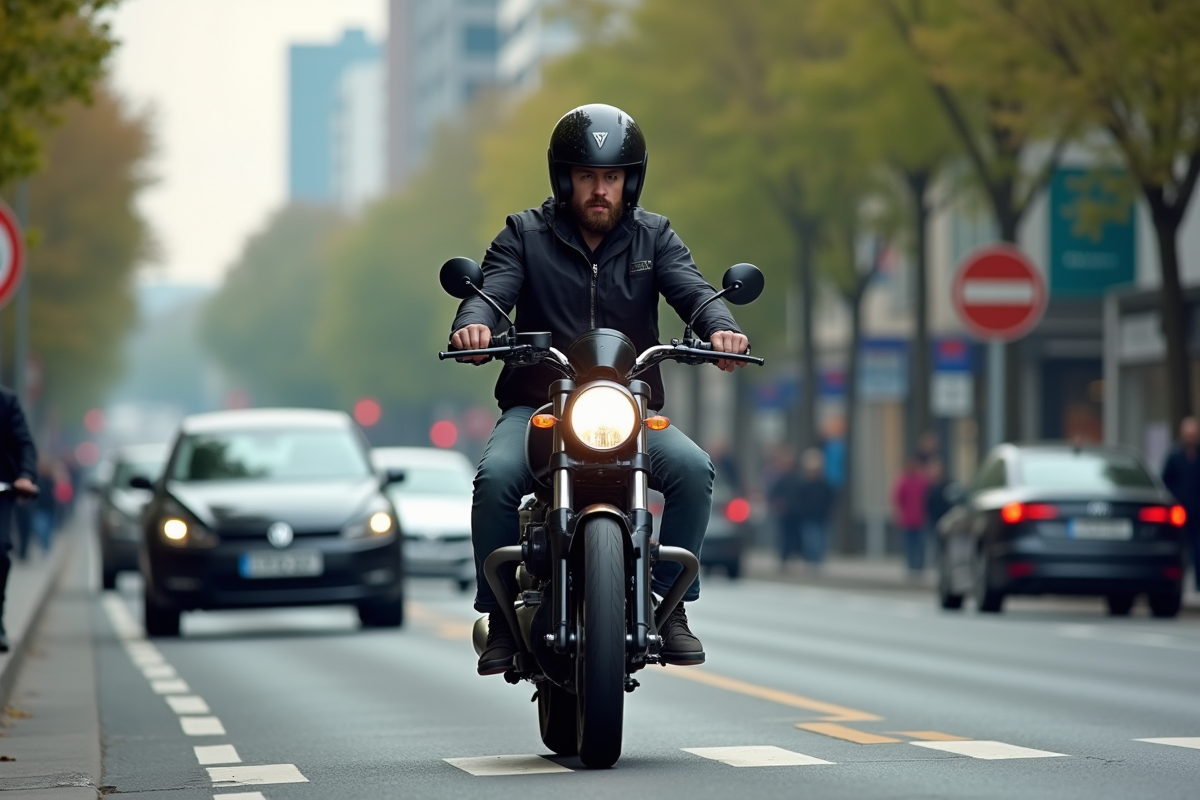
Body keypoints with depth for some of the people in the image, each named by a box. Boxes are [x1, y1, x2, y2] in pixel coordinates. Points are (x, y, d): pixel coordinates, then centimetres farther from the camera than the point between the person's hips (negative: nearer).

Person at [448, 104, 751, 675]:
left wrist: (720, 326, -30)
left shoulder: (653, 236, 11)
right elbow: (492, 289, -9)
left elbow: (690, 289, -6)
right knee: (497, 475, -30)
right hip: (538, 406, -1)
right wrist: (474, 324, -34)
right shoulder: (525, 234, 7)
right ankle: (500, 613, -13)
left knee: (693, 468, -26)